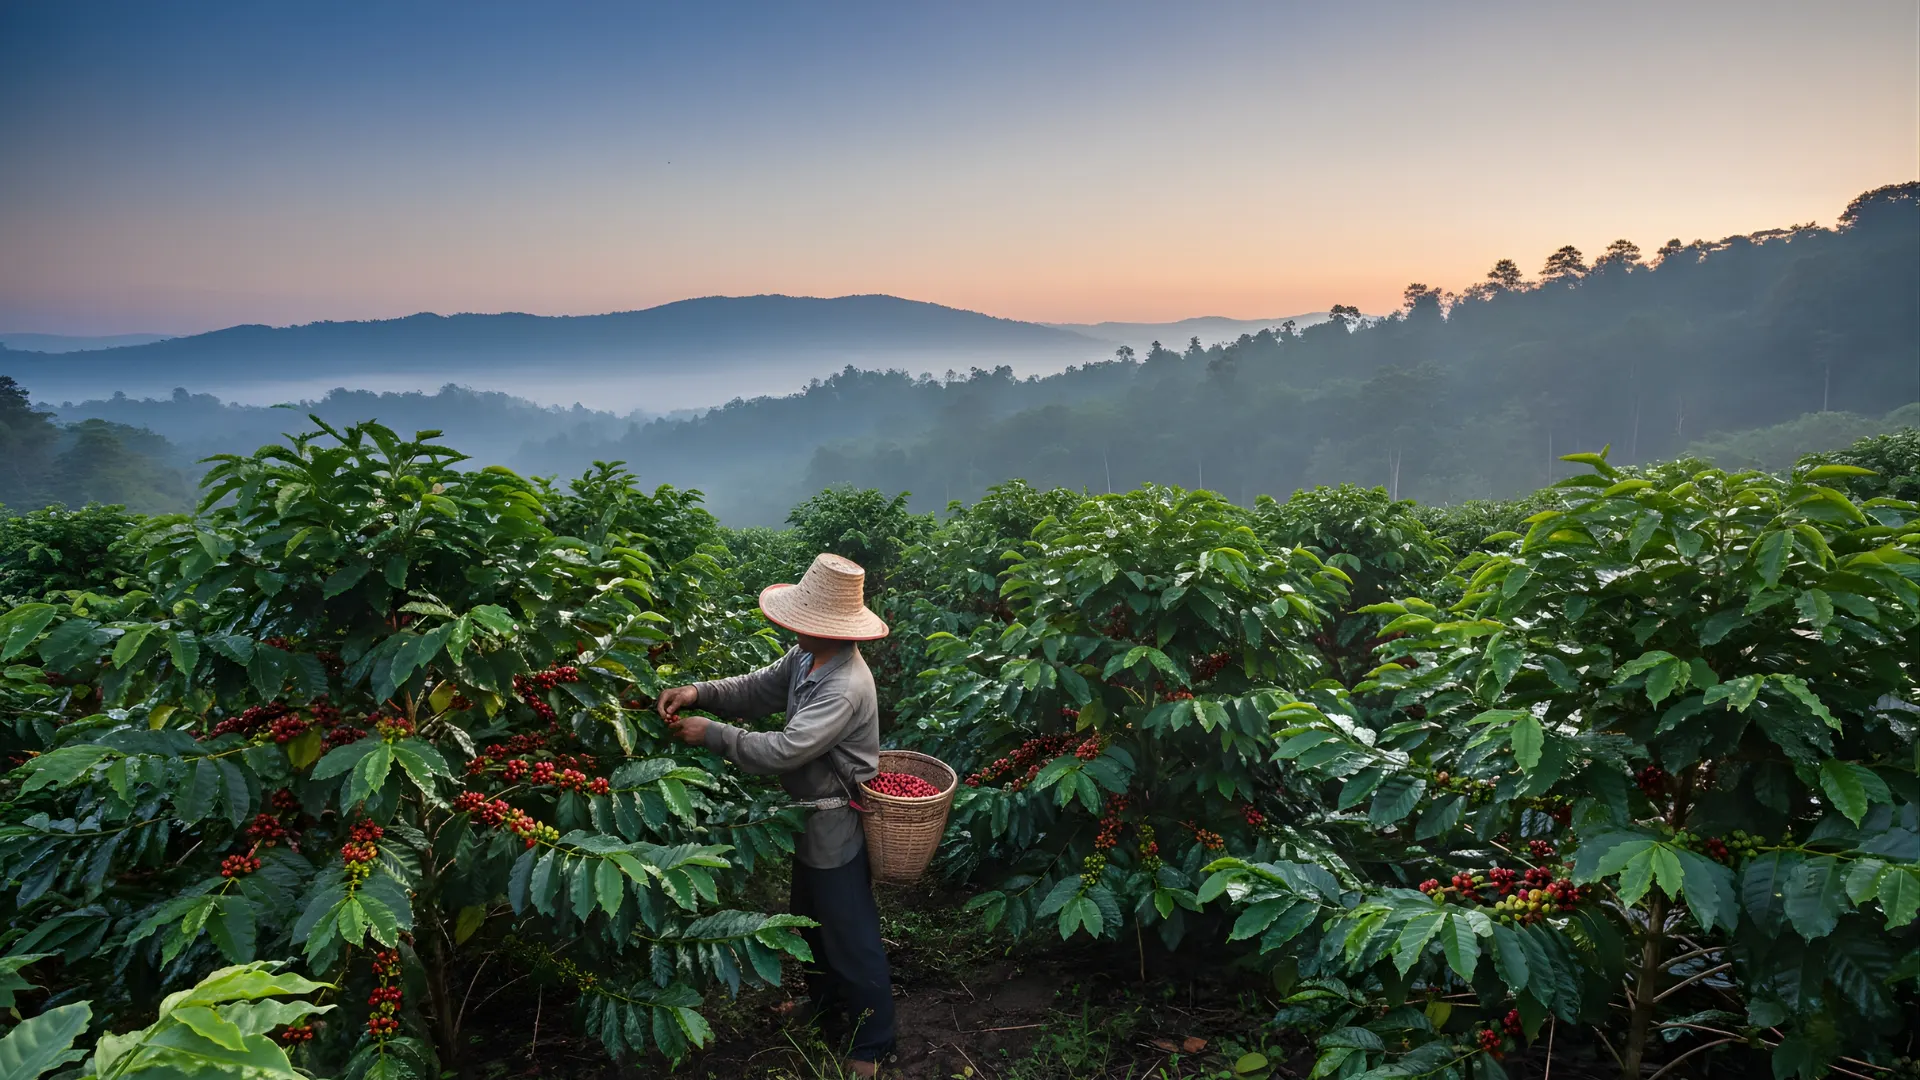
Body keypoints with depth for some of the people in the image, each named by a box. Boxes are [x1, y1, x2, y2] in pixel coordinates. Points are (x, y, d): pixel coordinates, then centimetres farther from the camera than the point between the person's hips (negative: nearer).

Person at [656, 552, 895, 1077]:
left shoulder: (846, 687, -33)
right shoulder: (806, 657, -5)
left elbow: (784, 750, -35)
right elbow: (756, 689, 5)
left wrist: (711, 734, -26)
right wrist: (698, 693, -12)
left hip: (836, 828, -9)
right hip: (811, 817, 9)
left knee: (851, 935, 7)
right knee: (813, 919, 27)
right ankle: (825, 1002, 51)